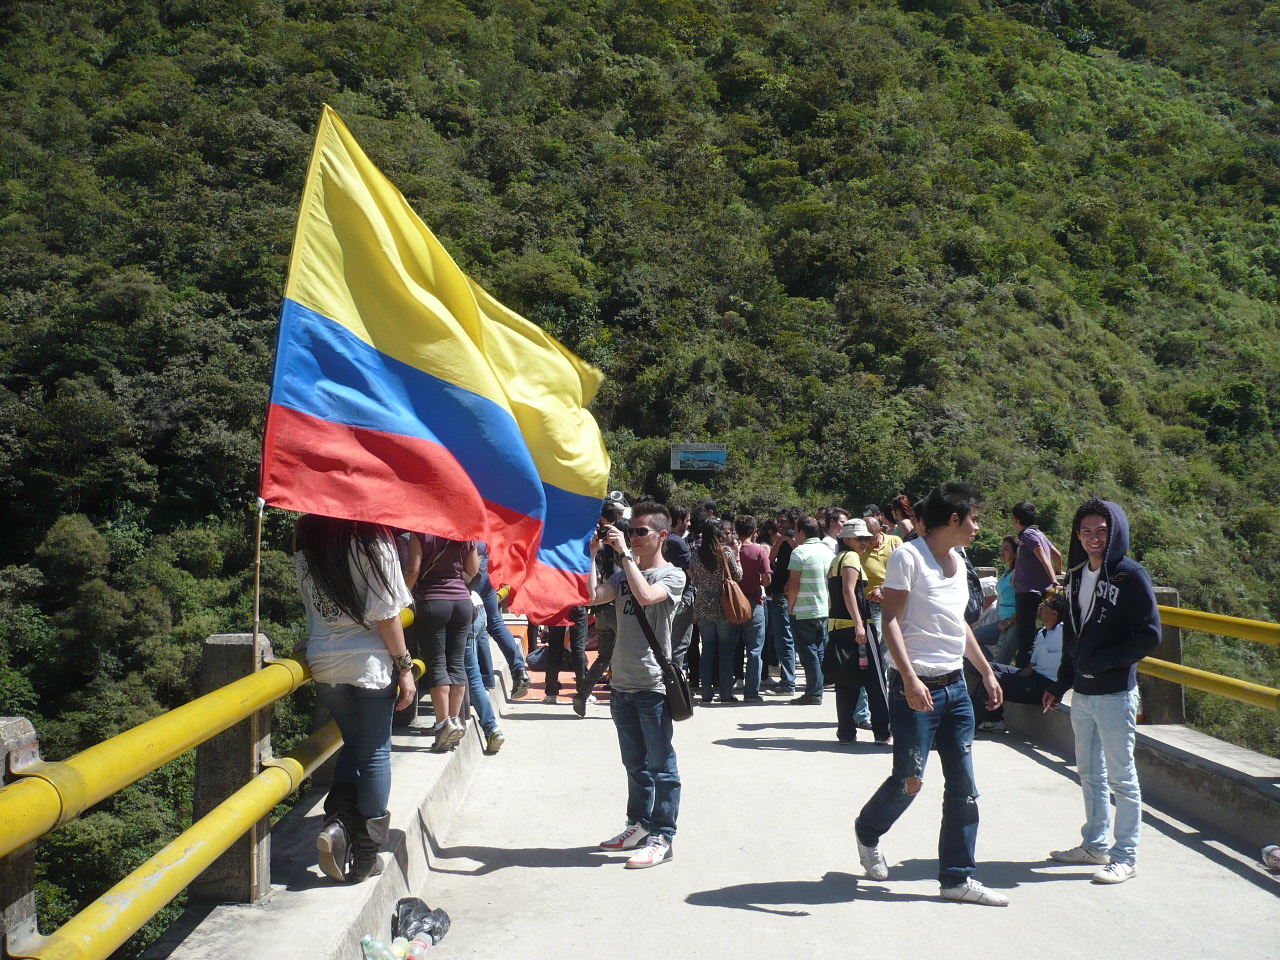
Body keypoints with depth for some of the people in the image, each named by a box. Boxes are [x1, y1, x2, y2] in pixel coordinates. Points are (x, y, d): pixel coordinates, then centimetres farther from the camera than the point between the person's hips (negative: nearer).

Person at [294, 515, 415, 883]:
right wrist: (405, 666, -5)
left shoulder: (305, 535, 4)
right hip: (370, 663, -5)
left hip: (323, 662, 5)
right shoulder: (371, 538, -12)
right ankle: (366, 855, 13)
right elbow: (386, 614, -12)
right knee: (374, 752, 8)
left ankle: (338, 819, 2)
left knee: (353, 742, 22)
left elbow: (311, 605, 10)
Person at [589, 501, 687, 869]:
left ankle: (662, 836, 4)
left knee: (660, 764, 0)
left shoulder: (672, 575, -5)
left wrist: (625, 553, -20)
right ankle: (639, 824, 29)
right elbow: (591, 597, -4)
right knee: (635, 762, 17)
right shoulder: (623, 573, 12)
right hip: (623, 682, 7)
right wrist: (594, 554, -6)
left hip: (653, 684, -6)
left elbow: (645, 595, -26)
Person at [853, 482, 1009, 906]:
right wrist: (910, 679, -23)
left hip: (955, 686, 8)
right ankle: (867, 833, 28)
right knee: (909, 780, -1)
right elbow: (891, 620, -14)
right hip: (916, 688, -7)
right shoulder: (908, 557, -10)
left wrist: (987, 671, 23)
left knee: (963, 786, 5)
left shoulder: (957, 561, 15)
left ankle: (958, 877, 14)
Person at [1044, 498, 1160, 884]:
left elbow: (1149, 635, -14)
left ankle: (1125, 857, 9)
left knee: (1121, 777, 1)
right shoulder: (1077, 575, 10)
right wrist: (1061, 684, 16)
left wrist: (1101, 661, -17)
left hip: (1115, 693, -7)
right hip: (1082, 693, 7)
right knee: (1090, 774, 16)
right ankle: (1096, 844, 29)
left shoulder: (1131, 576, -11)